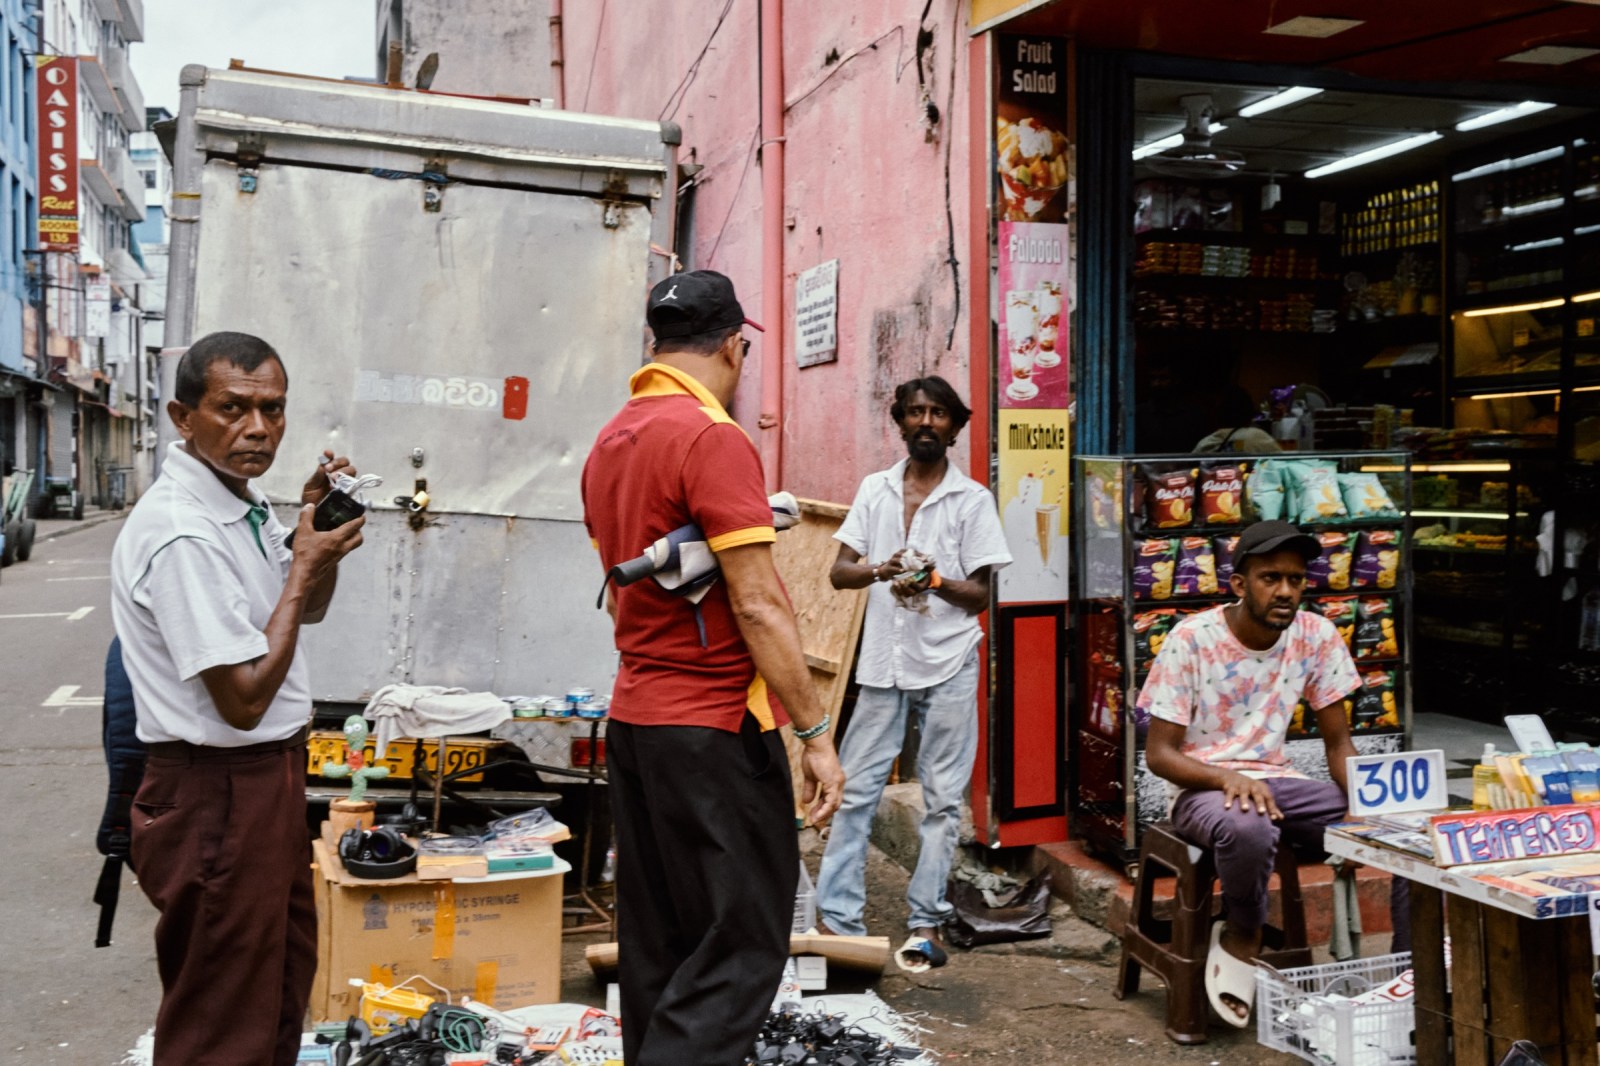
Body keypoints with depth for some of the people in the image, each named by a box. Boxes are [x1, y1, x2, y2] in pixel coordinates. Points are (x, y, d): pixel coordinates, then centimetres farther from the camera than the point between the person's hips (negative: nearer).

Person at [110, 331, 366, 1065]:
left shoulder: (244, 504, 5)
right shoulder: (181, 534, -24)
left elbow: (309, 610, 21)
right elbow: (244, 699, -24)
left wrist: (318, 530, 2)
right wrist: (303, 564, -17)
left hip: (274, 771, 10)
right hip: (218, 792, -10)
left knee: (288, 974, 24)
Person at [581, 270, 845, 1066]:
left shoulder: (610, 441, 10)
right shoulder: (712, 438, -16)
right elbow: (757, 605, -19)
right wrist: (816, 735, -14)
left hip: (632, 716, 9)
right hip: (713, 726, -9)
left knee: (656, 942, 16)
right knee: (744, 944, -1)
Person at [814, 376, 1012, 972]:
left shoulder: (972, 499, 1)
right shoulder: (875, 490, 9)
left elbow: (981, 594, 0)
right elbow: (839, 572, 3)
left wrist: (935, 581, -19)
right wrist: (881, 571, -17)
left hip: (948, 663, -2)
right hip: (883, 660, 2)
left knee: (942, 799, 3)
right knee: (855, 789, 2)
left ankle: (926, 923, 13)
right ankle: (835, 917, 8)